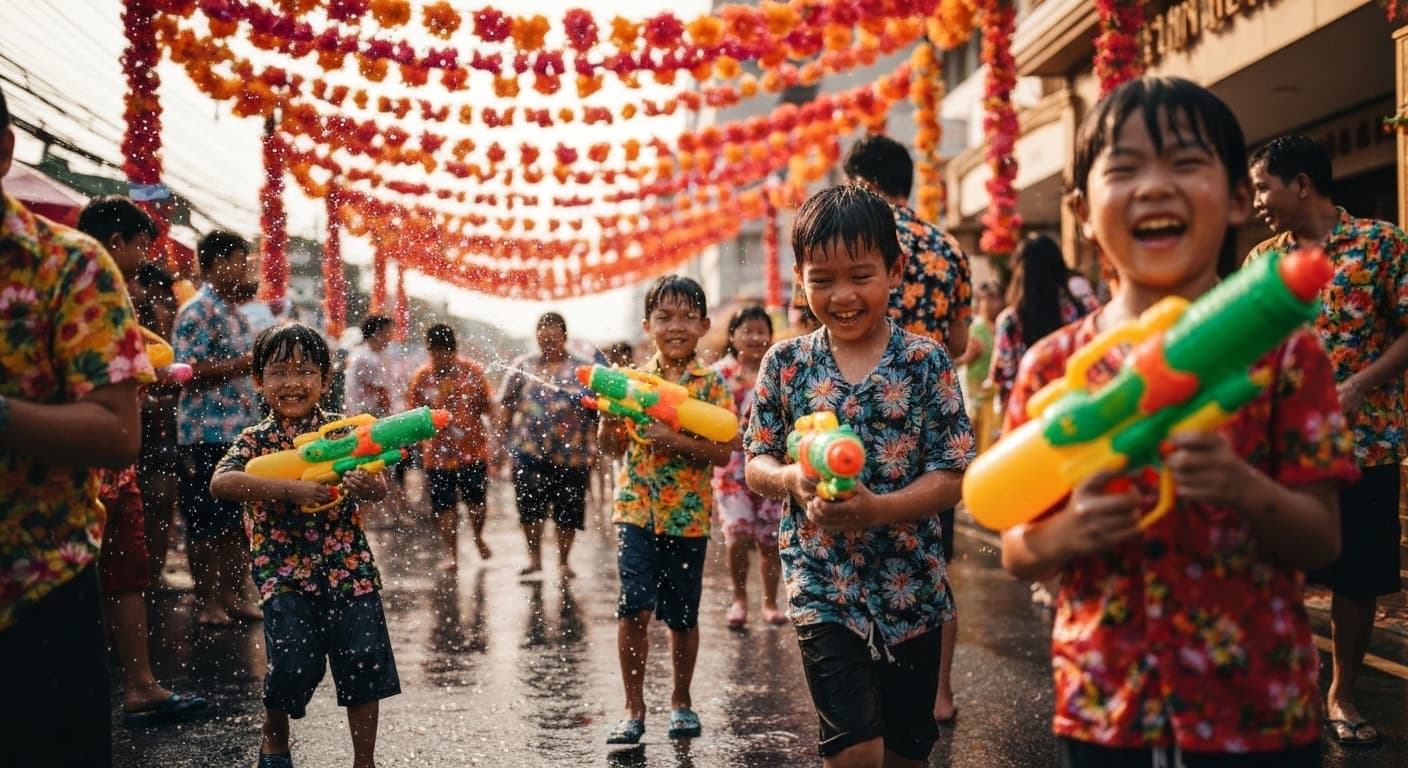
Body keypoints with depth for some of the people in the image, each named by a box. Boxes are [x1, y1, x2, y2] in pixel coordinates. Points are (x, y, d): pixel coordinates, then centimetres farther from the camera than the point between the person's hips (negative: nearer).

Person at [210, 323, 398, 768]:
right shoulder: (255, 441, -1)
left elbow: (378, 486, -8)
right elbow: (220, 483, -20)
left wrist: (369, 487, -34)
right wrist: (290, 489, -32)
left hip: (349, 566, 2)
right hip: (284, 574, -1)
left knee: (363, 661, 0)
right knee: (294, 664, -11)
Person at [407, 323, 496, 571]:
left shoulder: (473, 372, -3)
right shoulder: (421, 377, -2)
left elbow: (488, 407, 5)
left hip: (473, 451, 0)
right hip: (438, 455, 0)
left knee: (477, 501, 7)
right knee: (445, 506, 5)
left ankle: (478, 536, 36)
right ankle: (451, 554, 18)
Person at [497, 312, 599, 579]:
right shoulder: (523, 366, 8)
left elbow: (597, 412, -1)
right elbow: (506, 406, 7)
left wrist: (593, 451, -8)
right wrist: (504, 440, 0)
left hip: (571, 454, -1)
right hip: (529, 452, 1)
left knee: (567, 512, 6)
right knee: (529, 507, -1)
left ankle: (563, 562, 21)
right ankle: (534, 557, 15)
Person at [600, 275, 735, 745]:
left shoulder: (711, 385, -3)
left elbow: (723, 453, -10)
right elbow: (611, 449, 7)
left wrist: (676, 441, -23)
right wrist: (608, 416, -13)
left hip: (688, 516, -1)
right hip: (636, 510, 1)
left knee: (682, 616, 11)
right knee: (633, 609, -8)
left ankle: (681, 700, 30)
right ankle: (634, 708, 6)